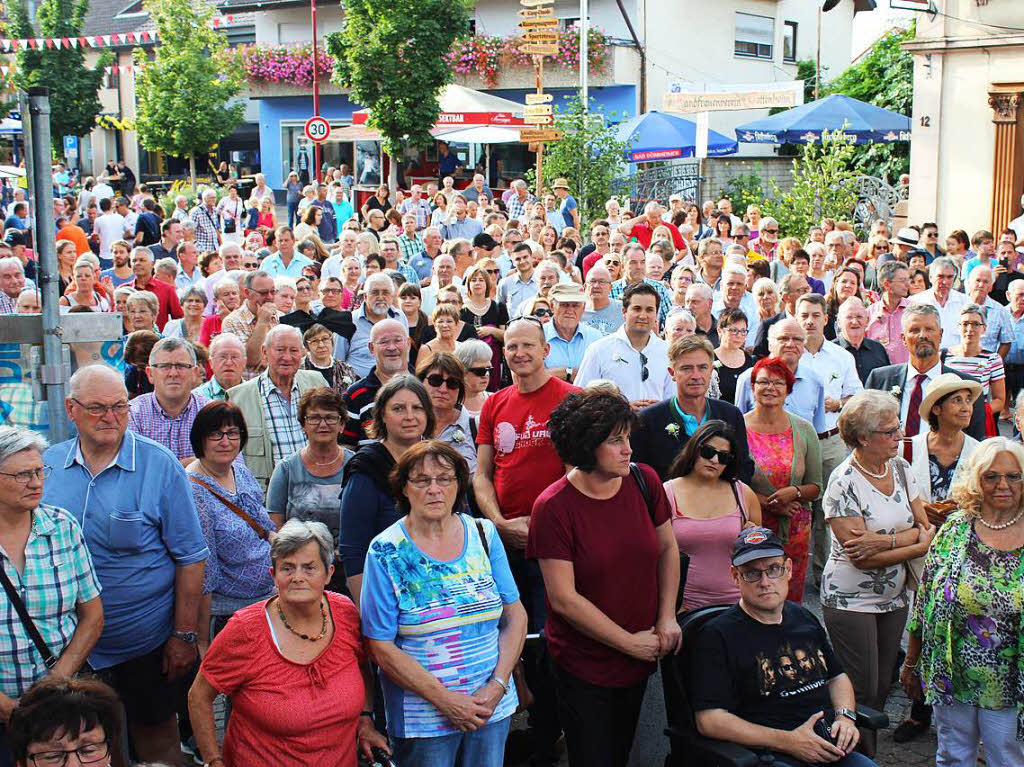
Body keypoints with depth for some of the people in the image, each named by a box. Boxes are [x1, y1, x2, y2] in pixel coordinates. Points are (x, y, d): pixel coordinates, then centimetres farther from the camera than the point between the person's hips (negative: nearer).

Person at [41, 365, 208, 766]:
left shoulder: (159, 465, -12)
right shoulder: (48, 464, -1)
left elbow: (190, 557, -9)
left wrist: (184, 635, -11)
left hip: (144, 642, -3)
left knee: (155, 734, 13)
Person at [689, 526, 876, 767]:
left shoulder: (804, 619, 19)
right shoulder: (717, 636, -5)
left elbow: (837, 677, 31)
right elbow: (709, 720, -12)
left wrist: (845, 716, 8)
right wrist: (788, 742, -14)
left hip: (831, 747, 7)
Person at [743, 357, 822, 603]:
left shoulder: (804, 430, 5)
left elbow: (816, 487, 8)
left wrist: (794, 492, -13)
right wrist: (768, 503, -12)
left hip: (795, 531, 3)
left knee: (791, 601, 7)